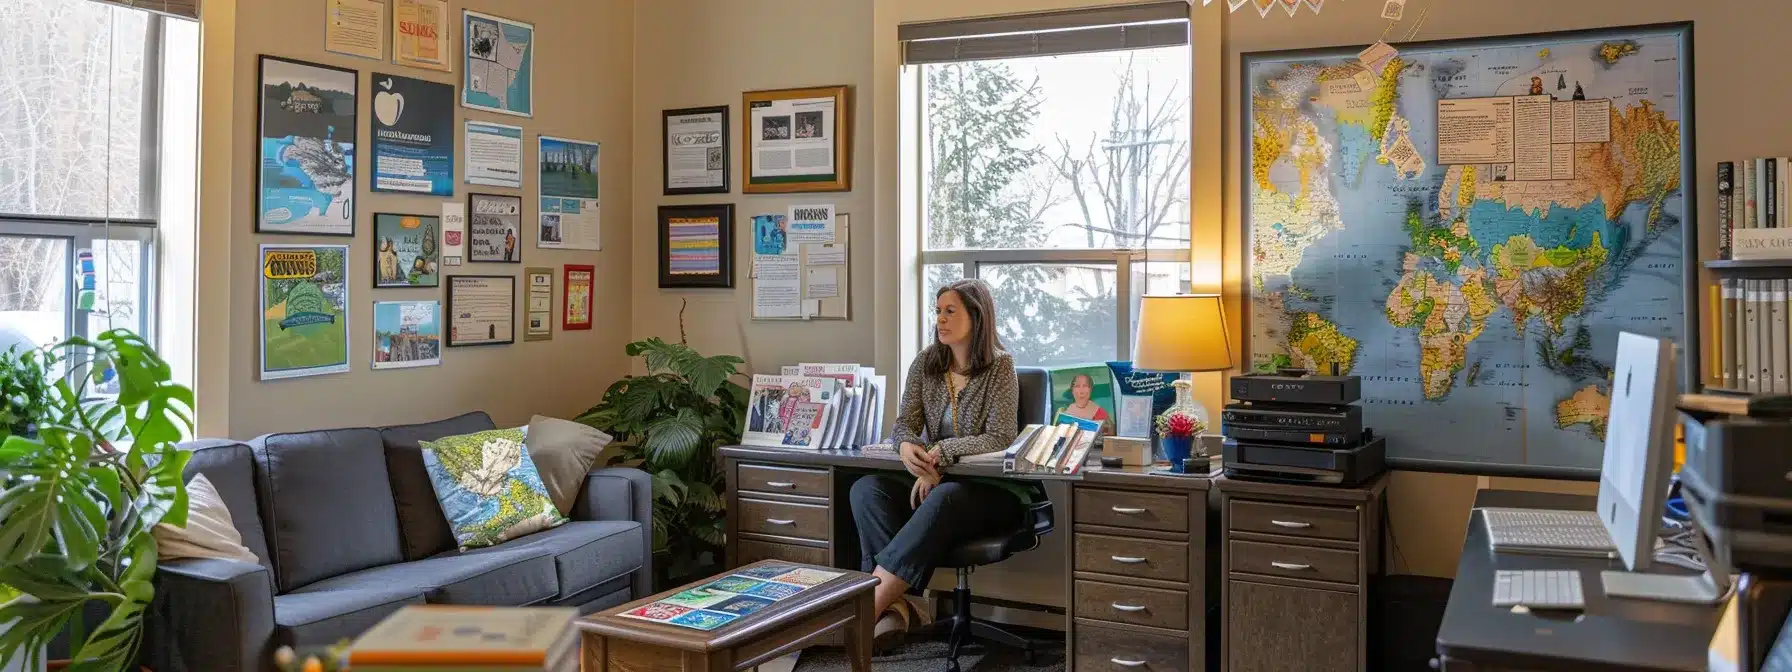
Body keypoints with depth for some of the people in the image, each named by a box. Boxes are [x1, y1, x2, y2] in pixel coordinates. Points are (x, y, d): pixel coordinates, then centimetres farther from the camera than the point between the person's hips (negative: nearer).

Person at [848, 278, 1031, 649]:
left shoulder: (999, 366, -7)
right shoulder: (926, 362, 7)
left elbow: (1001, 438, -15)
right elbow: (904, 423, 3)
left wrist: (939, 455, -27)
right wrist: (906, 446, -22)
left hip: (993, 490, -5)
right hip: (937, 481, 5)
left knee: (942, 500, -39)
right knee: (865, 488, -22)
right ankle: (894, 605, -37)